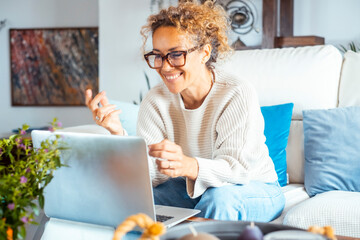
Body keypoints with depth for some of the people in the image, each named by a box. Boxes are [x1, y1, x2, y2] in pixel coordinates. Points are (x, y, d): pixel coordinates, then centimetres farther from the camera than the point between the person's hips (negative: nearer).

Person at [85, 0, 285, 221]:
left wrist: (188, 166, -50)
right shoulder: (155, 101, -9)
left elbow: (237, 168, -30)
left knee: (219, 197, -35)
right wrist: (118, 133, -33)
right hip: (192, 189, 4)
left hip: (256, 190, -4)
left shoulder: (238, 95, -22)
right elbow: (150, 174, -16)